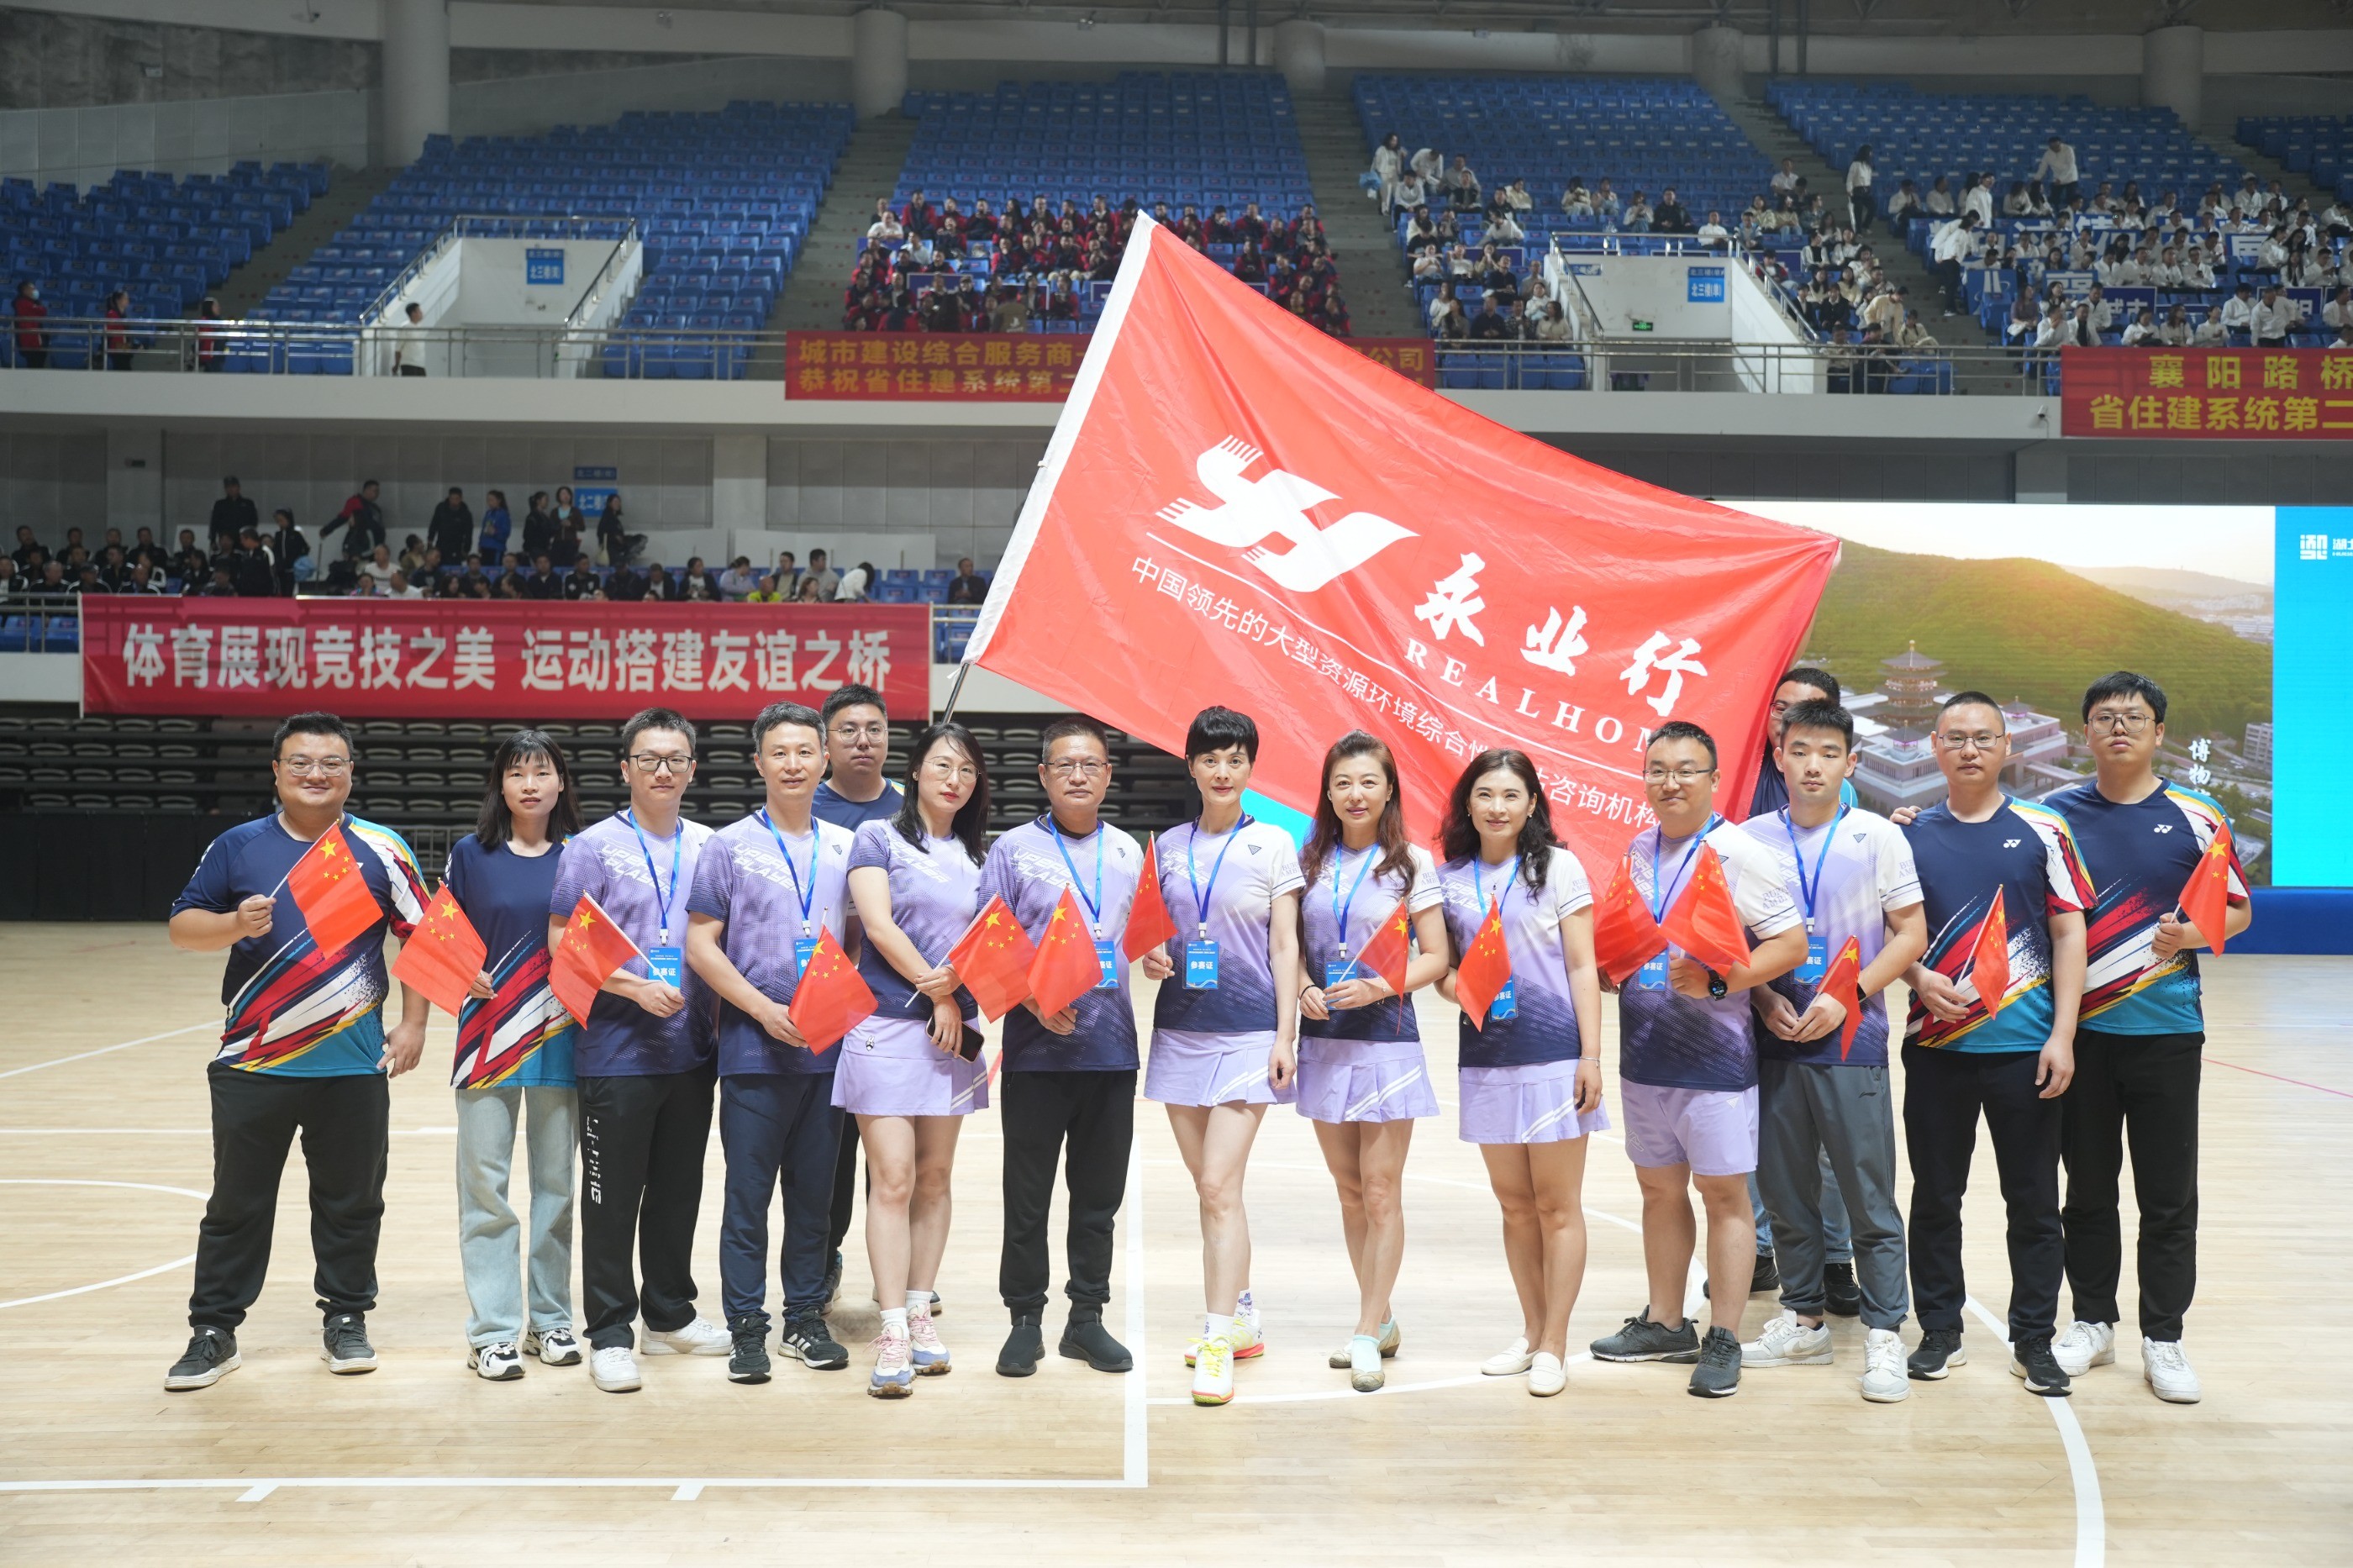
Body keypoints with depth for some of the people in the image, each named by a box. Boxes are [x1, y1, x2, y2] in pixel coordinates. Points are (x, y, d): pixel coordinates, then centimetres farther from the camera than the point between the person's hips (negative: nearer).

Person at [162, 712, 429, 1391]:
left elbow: (422, 938, 5)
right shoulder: (238, 847, 4)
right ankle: (214, 1330, 16)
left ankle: (347, 1320, 22)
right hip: (252, 1061, 0)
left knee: (351, 1200, 8)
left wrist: (412, 1023, -2)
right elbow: (182, 927, 4)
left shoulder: (381, 849, 3)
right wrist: (236, 923, -16)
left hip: (355, 1061, 0)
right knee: (236, 1202, 7)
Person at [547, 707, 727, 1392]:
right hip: (617, 1049, -4)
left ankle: (671, 1317, 27)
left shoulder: (710, 847, 9)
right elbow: (559, 940, -7)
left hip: (692, 1048, 4)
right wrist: (635, 988, -15)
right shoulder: (594, 847, -3)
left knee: (679, 1189, 14)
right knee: (612, 1197, 1)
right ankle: (610, 1335, 10)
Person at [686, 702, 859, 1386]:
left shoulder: (845, 847, 10)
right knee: (748, 1194, 0)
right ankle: (746, 1328, 9)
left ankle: (806, 1318, 20)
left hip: (829, 1047, 3)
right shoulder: (730, 846, 0)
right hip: (754, 1048, -3)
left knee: (814, 1192, 10)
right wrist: (766, 1010, -13)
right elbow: (701, 945, -4)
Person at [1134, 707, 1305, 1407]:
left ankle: (1218, 1345, -11)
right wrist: (1150, 956, -5)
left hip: (1247, 1030, -4)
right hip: (1179, 1027, 5)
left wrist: (1286, 1035, -8)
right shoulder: (1169, 844, 10)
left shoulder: (1273, 844, 1)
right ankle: (1242, 1318, 25)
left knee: (1220, 1186, -12)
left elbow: (1284, 945, -1)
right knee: (1208, 1186, 11)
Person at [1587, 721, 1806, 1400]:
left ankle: (1724, 1339, 7)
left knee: (1723, 1191, 0)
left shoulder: (1735, 852, -11)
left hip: (1714, 1054, -7)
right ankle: (1664, 1323, 27)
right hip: (1644, 1050, 7)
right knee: (1659, 1188, 15)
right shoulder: (1638, 851, 10)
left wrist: (1718, 980, -24)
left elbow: (1792, 942, -15)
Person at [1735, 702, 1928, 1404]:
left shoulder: (1879, 837, 0)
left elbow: (1911, 933, -1)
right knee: (1784, 1188, 9)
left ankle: (1884, 1334, 7)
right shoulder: (1751, 839, 5)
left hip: (1850, 1038, -3)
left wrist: (1848, 996, -11)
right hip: (1773, 1037, 3)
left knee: (1868, 1194, -1)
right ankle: (1803, 1320, 23)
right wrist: (1766, 1000, -7)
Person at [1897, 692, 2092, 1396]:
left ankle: (2034, 1339, 16)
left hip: (2024, 1048, -1)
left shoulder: (2043, 831, 1)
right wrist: (1919, 978, -10)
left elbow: (2068, 934, 0)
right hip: (1936, 1046, 2)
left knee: (2034, 1202, 5)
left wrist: (2063, 1034, -6)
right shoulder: (1912, 835, 5)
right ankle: (1940, 1332, 21)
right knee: (1935, 1198, 9)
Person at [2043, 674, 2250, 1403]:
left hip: (2165, 1029, -1)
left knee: (2168, 1197, 3)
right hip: (2079, 1032, 1)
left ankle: (2163, 1340, 13)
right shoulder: (2056, 813, 4)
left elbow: (2237, 910, 5)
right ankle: (2092, 1323, 23)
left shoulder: (2194, 817, 1)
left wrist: (2190, 934, -13)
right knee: (2087, 1191, 11)